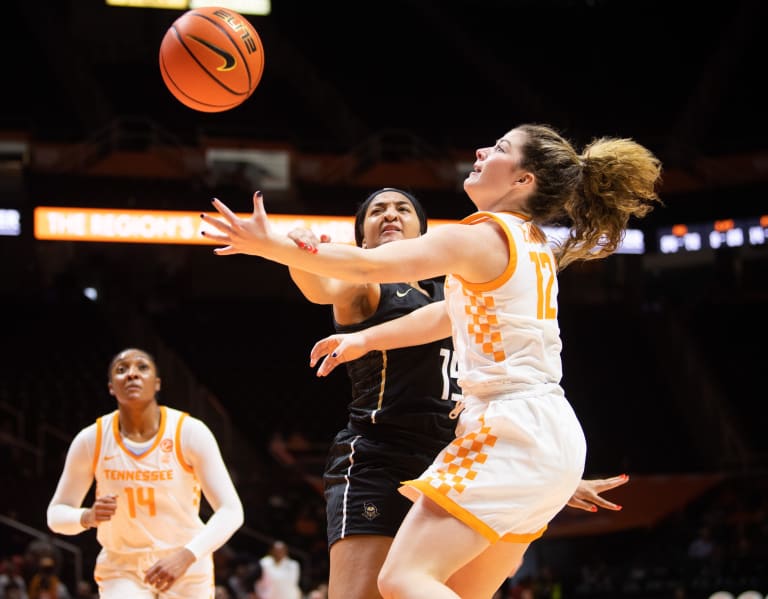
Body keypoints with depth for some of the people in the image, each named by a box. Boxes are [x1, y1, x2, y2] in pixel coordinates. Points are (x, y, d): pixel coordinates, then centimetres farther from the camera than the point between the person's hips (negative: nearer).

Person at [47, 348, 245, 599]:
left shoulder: (190, 432, -15)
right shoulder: (91, 440, -10)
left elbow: (231, 511, -19)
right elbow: (56, 514, -1)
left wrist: (187, 555, -35)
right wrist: (87, 517, -24)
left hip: (186, 568, 0)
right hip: (121, 567, 0)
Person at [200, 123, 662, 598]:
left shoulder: (482, 237, -10)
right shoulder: (533, 247, 17)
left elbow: (367, 265, -15)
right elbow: (453, 313, 27)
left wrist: (271, 246, -9)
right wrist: (364, 340, 31)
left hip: (513, 433, -9)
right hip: (549, 436, 9)